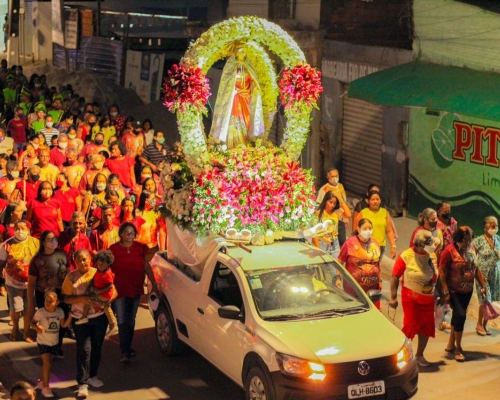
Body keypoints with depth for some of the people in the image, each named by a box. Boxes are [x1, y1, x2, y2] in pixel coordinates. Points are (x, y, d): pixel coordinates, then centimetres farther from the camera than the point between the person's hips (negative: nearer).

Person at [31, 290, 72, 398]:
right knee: (47, 363, -11)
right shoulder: (40, 312, -19)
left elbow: (64, 325, 0)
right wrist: (36, 327, -33)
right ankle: (45, 387, -1)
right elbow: (33, 322, -11)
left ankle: (42, 380, 41)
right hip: (43, 342, -4)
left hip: (54, 342, 4)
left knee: (46, 363, 19)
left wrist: (70, 316, -14)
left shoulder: (60, 312, -8)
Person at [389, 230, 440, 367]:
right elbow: (395, 277, -12)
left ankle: (419, 355, 25)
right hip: (411, 298, -5)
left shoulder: (432, 255, 3)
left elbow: (436, 276, 13)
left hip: (428, 298, 6)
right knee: (410, 326, -6)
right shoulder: (406, 256, -14)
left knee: (427, 327, 9)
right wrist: (393, 297, -15)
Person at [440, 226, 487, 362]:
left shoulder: (471, 249, 2)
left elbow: (475, 268, 13)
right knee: (460, 315, -13)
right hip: (454, 291, -6)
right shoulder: (449, 251, -17)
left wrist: (483, 284, 9)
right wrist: (446, 292, -18)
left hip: (467, 291, 6)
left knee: (458, 316, 15)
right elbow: (442, 271, -16)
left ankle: (450, 345, 30)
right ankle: (458, 348, 0)